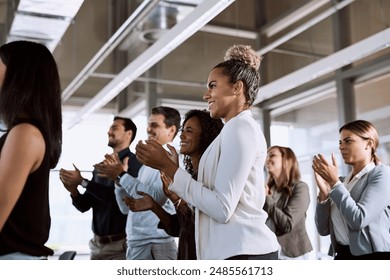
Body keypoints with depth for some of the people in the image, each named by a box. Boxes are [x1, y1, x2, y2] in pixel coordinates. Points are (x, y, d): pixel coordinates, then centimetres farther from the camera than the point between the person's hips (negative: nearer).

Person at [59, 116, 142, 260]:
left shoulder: (133, 163, -8)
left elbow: (119, 195, -22)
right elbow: (84, 206, 13)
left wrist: (82, 181, -17)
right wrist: (73, 190, -9)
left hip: (120, 243, -6)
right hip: (97, 243, 7)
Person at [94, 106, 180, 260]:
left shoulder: (171, 160, -9)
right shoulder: (146, 165, 18)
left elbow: (156, 198, -23)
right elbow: (127, 207, 16)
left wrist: (122, 175, -14)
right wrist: (117, 177, 2)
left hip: (154, 246, -9)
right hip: (135, 244, 9)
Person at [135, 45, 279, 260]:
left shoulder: (240, 127, -9)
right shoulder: (236, 129, 21)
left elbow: (222, 208, -17)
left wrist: (167, 167, -12)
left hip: (243, 252, -10)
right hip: (238, 249, 10)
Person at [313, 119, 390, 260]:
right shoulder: (342, 182, 10)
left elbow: (358, 220, -19)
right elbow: (323, 229, 5)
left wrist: (334, 183, -13)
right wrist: (324, 192, -7)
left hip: (373, 256, -6)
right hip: (343, 255, 6)